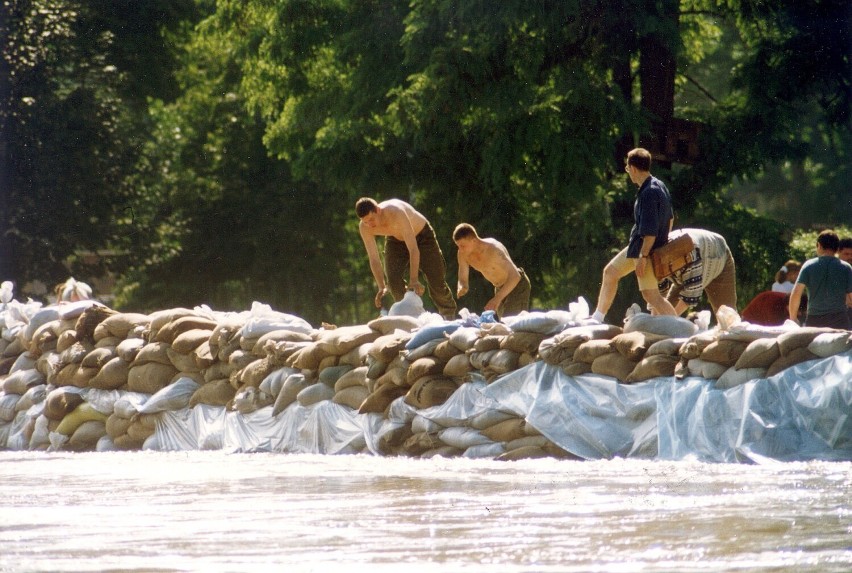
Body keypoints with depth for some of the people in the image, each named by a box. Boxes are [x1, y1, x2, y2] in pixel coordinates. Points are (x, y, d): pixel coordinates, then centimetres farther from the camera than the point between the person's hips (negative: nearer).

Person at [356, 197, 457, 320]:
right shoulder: (364, 228, -27)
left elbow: (413, 249, -43)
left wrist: (413, 280, -48)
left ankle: (448, 313, 25)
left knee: (437, 282, 0)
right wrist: (382, 287, -30)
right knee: (394, 279, -17)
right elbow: (374, 260, -20)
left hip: (422, 235, -4)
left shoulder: (396, 213, -43)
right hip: (396, 240, 4)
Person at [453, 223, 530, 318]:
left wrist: (497, 298, -49)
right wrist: (461, 288, -30)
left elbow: (515, 276, -39)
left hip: (517, 285, -8)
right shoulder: (463, 254, -12)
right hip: (500, 288, 8)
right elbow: (462, 279, -3)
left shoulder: (493, 249, -33)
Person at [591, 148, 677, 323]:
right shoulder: (660, 186, 5)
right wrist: (664, 241, 24)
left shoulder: (648, 193, -25)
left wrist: (643, 257, -23)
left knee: (651, 295, -11)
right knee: (610, 272, 22)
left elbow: (650, 231, -27)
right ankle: (597, 319, 34)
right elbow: (670, 218, 15)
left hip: (646, 249, -11)